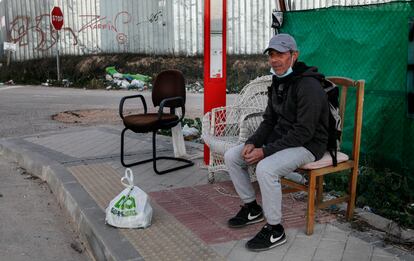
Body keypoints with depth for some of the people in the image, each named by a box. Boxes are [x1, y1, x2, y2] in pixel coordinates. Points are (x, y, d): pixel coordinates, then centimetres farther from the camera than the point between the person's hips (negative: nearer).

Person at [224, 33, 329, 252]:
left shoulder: (308, 86, -22)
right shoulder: (278, 82, 7)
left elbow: (304, 132, -26)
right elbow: (269, 120, 11)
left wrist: (265, 151, -27)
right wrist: (252, 142, -8)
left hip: (307, 144, -9)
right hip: (280, 138, 9)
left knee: (265, 169, -35)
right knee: (231, 157, 0)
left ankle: (275, 231, -15)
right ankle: (251, 208, 16)